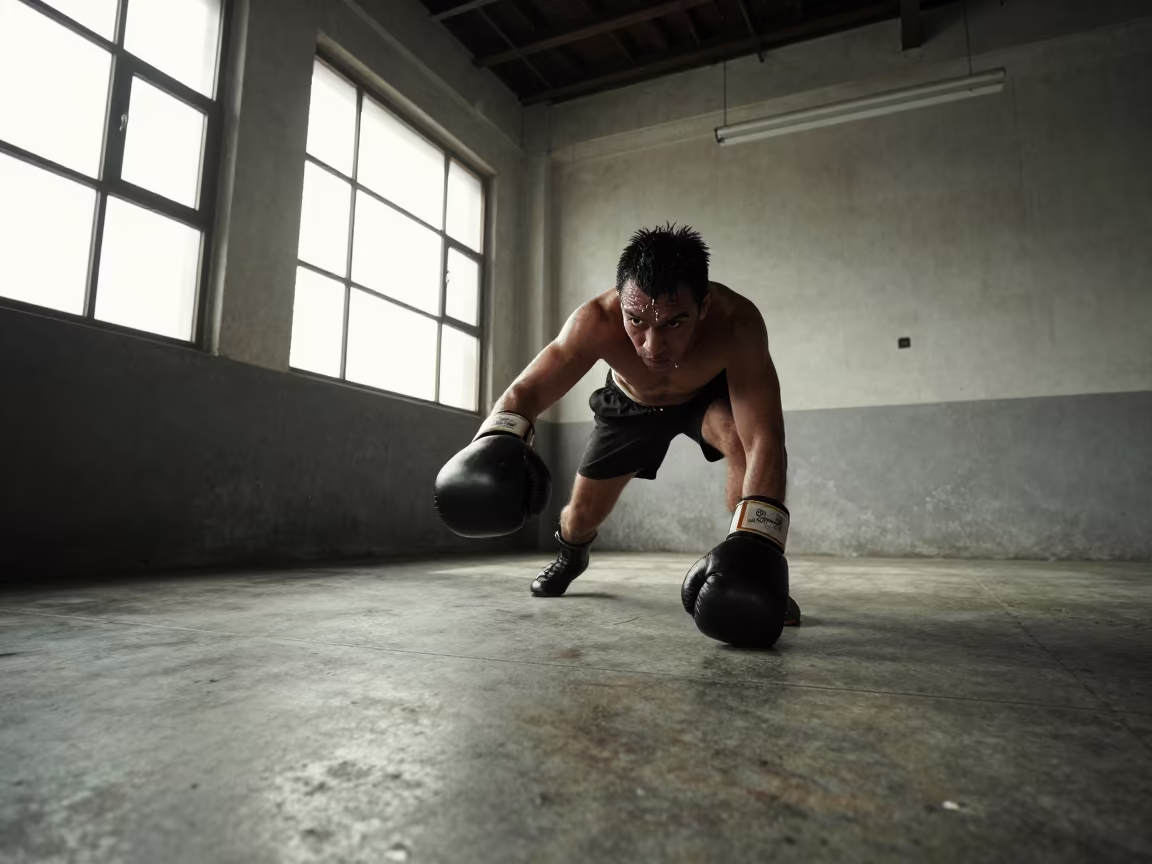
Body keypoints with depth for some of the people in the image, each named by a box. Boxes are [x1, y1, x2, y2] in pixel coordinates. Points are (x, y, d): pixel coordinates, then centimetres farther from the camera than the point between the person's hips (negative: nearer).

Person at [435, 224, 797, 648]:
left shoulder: (736, 322, -43)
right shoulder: (596, 322, -39)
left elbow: (764, 441, -48)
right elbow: (525, 391, -35)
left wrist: (753, 547, -59)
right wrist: (493, 449, -57)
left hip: (708, 394, -1)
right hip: (632, 404, 2)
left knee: (741, 436, -35)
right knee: (583, 511, 6)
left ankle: (758, 575, -16)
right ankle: (570, 557, 44)